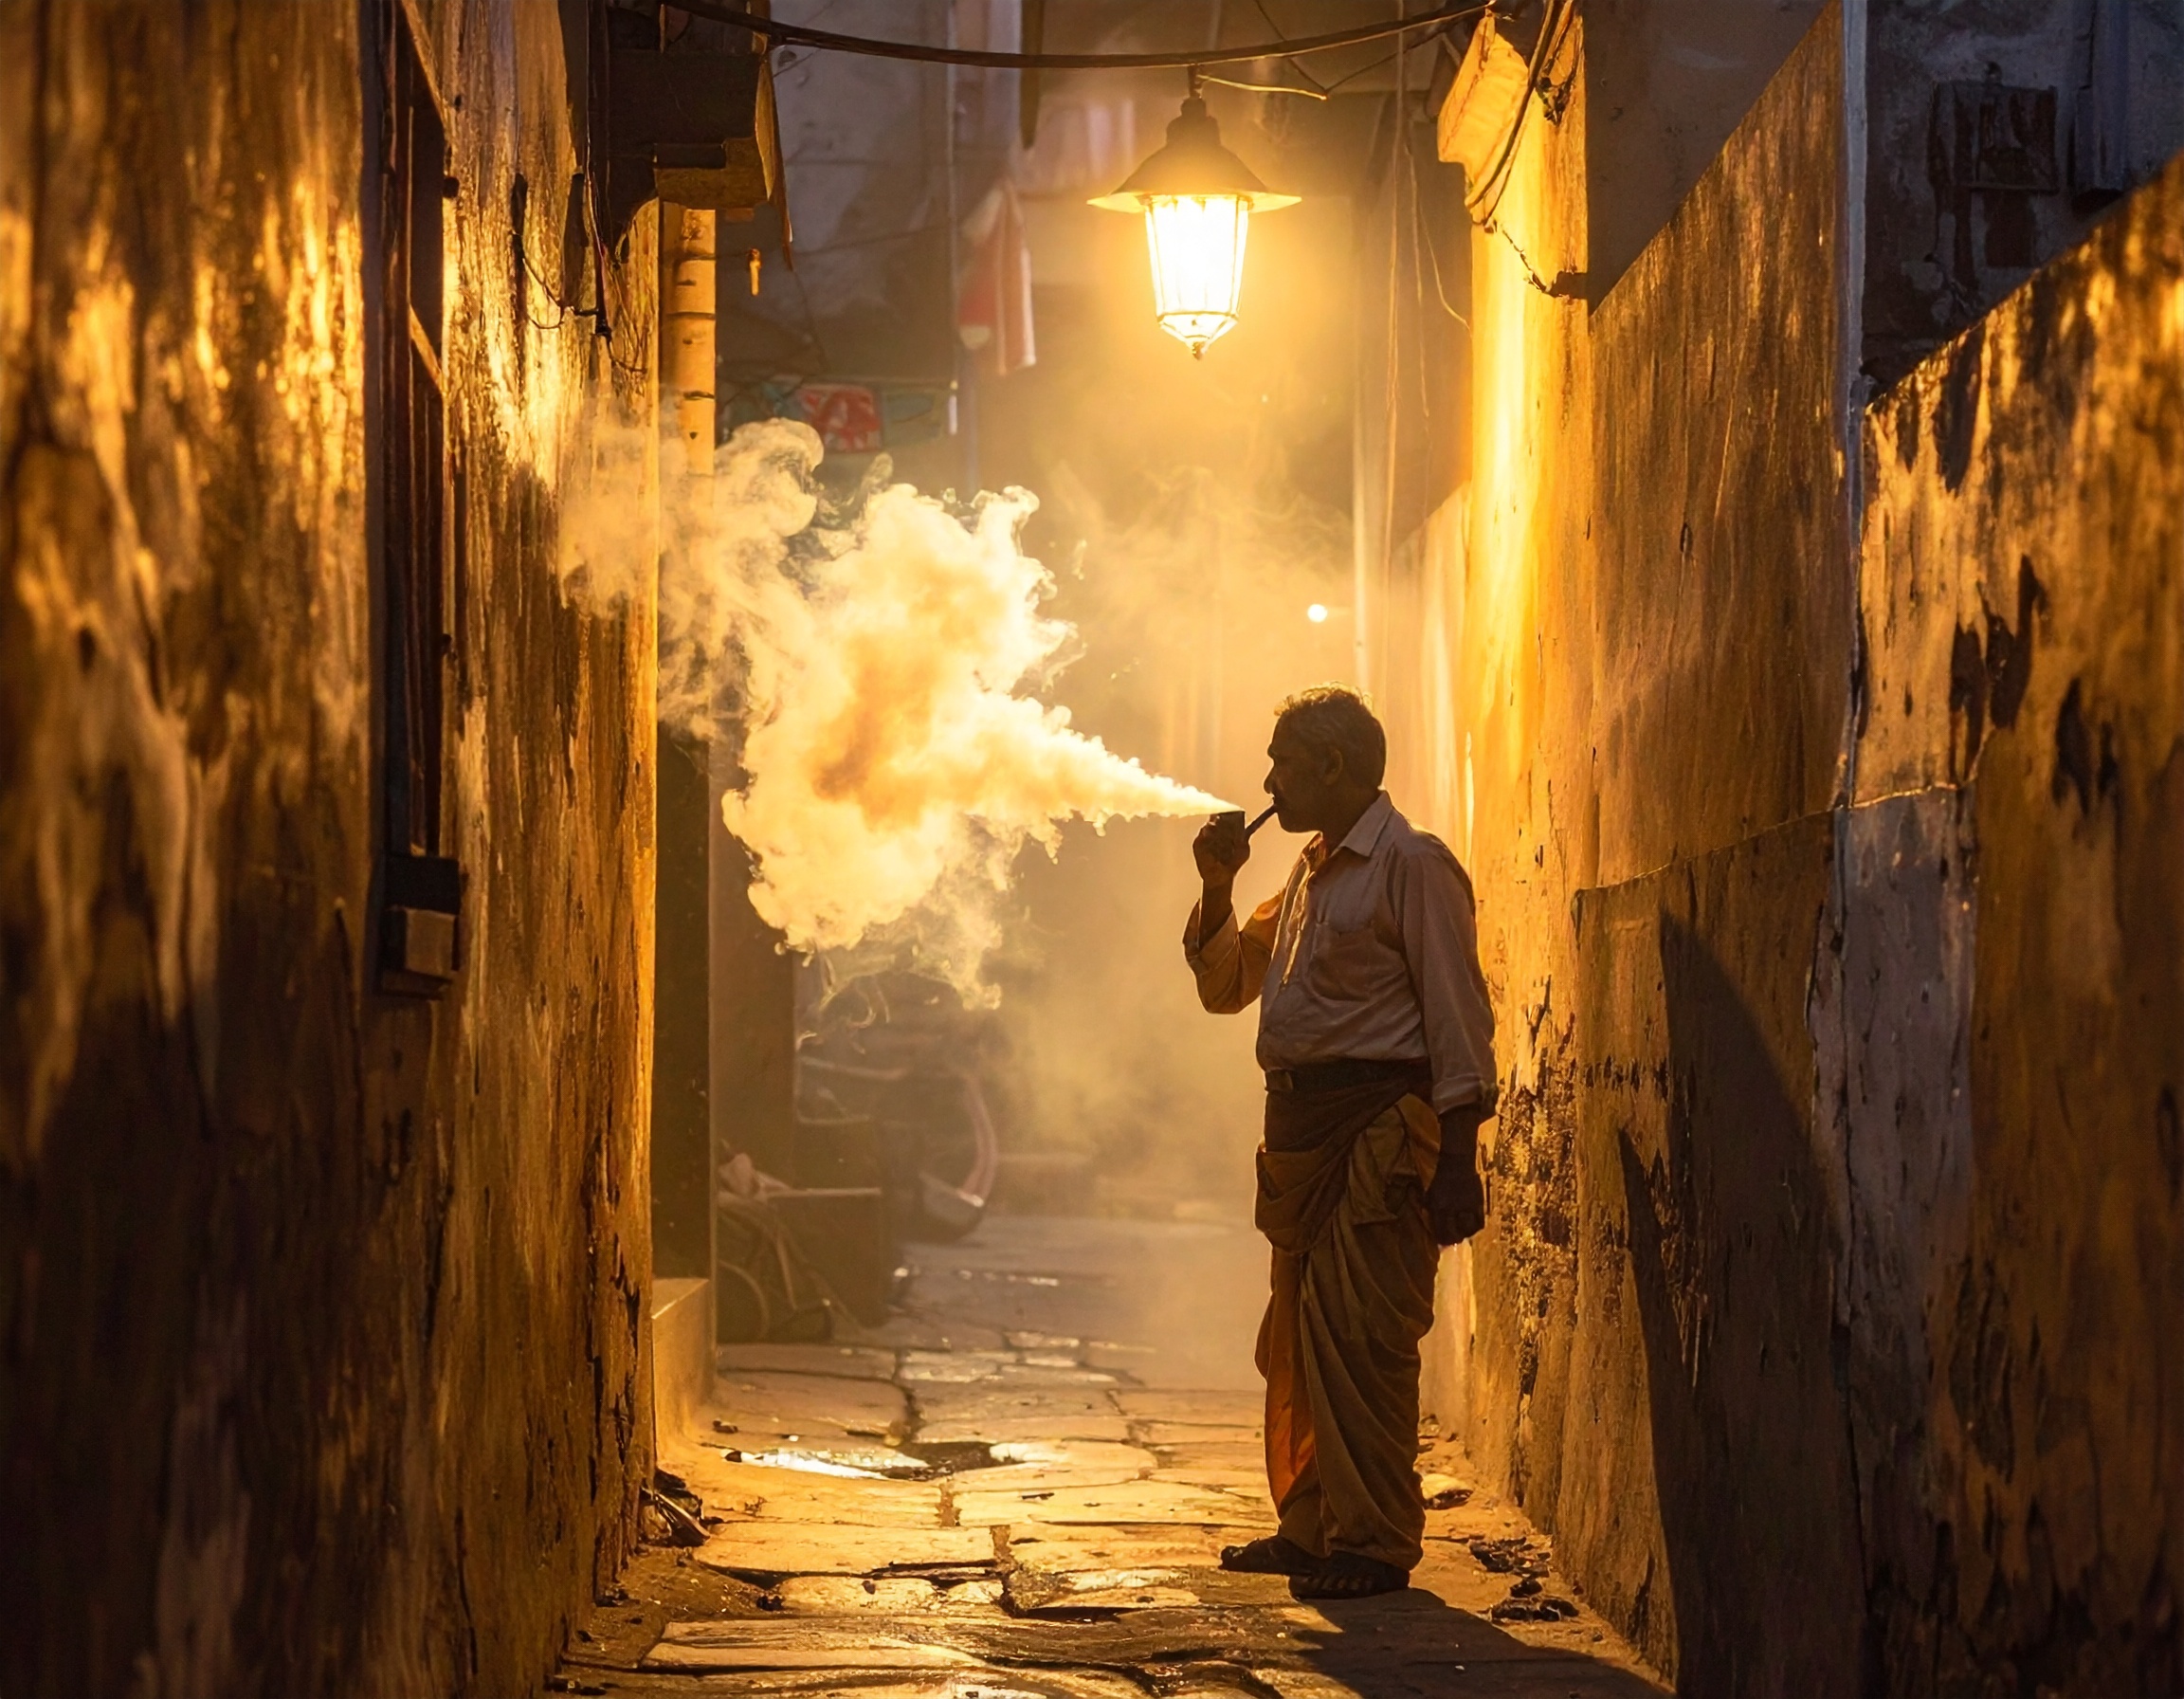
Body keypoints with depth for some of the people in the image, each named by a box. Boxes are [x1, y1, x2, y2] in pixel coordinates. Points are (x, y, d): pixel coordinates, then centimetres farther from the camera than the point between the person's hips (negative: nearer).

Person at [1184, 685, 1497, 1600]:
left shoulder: (1411, 865, -8)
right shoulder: (1309, 874, 20)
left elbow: (1457, 1017, -12)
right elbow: (1226, 984, 26)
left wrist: (1457, 1158, -18)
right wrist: (1217, 886, 9)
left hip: (1379, 1128, -9)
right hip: (1301, 1128, 9)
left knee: (1357, 1339, -11)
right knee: (1295, 1342, 13)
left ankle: (1374, 1544, -7)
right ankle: (1310, 1526, 22)